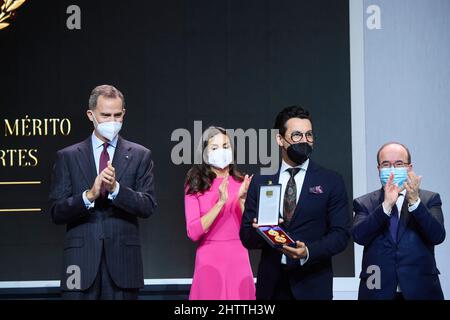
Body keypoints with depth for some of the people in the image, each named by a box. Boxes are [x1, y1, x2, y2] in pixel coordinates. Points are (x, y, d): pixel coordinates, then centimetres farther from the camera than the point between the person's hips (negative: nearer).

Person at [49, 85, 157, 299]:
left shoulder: (140, 156, 8)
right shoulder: (67, 157, 8)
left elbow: (148, 207, -1)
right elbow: (56, 213, 1)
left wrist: (116, 188, -16)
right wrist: (89, 195, -16)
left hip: (123, 260, 0)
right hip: (81, 259, 0)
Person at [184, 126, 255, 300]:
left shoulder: (241, 183, 3)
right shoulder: (195, 186, -1)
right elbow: (193, 232, -11)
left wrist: (242, 199, -14)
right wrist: (220, 202, -19)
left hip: (238, 260, 2)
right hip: (209, 260, -2)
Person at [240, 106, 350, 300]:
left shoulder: (331, 182, 2)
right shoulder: (259, 183, 6)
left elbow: (341, 233, -4)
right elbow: (246, 237, 5)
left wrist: (308, 252, -19)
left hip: (312, 286, -1)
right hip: (270, 285, 2)